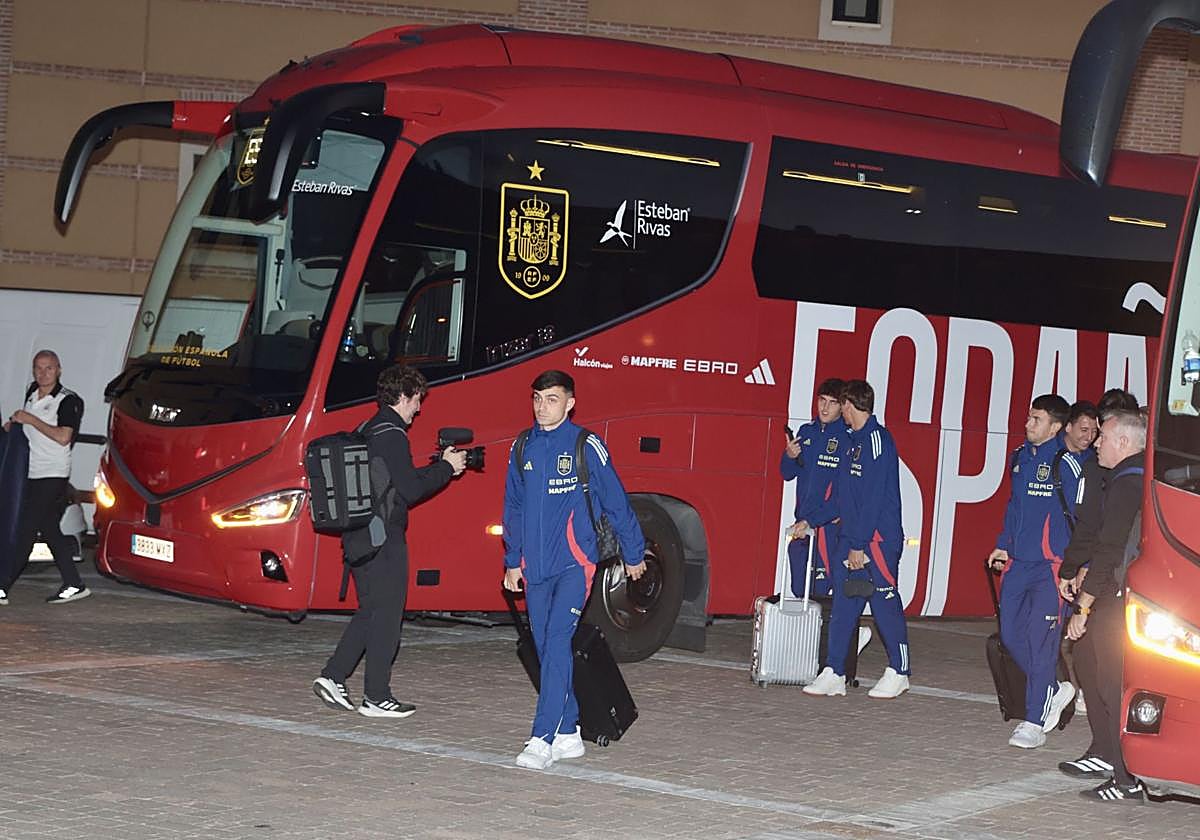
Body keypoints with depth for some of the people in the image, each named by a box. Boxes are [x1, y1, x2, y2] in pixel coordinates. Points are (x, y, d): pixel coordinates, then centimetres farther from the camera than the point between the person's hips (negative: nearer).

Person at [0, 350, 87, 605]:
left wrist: (31, 420, -18)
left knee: (26, 530, -9)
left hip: (53, 476, -8)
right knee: (49, 530, 9)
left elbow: (63, 437, -22)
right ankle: (73, 585, 15)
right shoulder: (32, 393, 13)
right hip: (32, 474, 8)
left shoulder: (68, 401, -10)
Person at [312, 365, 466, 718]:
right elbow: (410, 490, -17)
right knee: (387, 616, -1)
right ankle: (377, 698, 5)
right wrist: (446, 467, -4)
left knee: (370, 612, 17)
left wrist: (439, 466, 14)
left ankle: (332, 678, 11)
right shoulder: (392, 435, -15)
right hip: (384, 539, -9)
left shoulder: (368, 431, 15)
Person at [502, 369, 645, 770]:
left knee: (557, 642, -16)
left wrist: (633, 555, 9)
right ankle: (568, 733, 16)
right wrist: (513, 562, 18)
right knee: (548, 650, 7)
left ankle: (542, 740, -20)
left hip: (574, 564, -5)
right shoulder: (523, 449, 9)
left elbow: (616, 503, 3)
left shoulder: (586, 447, -5)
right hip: (535, 569, 5)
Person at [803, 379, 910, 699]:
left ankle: (899, 672, 10)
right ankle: (834, 674, 9)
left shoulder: (877, 439, -13)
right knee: (843, 606, 6)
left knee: (885, 605, -1)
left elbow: (875, 497, -18)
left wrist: (859, 544, -19)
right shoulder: (855, 441, 15)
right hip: (850, 539, 9)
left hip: (877, 539, -9)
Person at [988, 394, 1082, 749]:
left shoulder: (1066, 465, -10)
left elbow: (1078, 519, -9)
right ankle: (1054, 689, 28)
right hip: (1017, 562, 7)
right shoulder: (1020, 457, 11)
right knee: (1011, 634, 8)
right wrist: (1003, 546, 18)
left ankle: (1035, 722, -3)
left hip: (1050, 566, -7)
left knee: (1041, 640, -7)